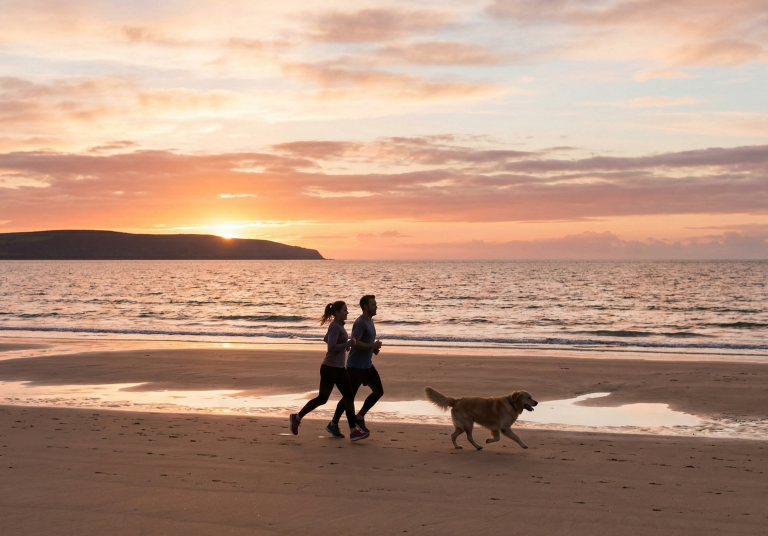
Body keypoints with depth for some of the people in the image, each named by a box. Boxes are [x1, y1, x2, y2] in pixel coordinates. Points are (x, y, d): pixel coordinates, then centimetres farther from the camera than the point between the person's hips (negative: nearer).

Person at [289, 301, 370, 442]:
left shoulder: (338, 325, 13)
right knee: (322, 398, 0)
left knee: (349, 396, 0)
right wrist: (349, 343, -17)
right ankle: (297, 418, 17)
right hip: (329, 368, -9)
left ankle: (353, 431, -2)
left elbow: (326, 339, 28)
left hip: (339, 368, 9)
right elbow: (332, 347, -25)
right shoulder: (335, 326, -15)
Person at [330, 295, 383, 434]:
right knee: (349, 396, -2)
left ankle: (360, 417, 14)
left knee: (378, 391, 6)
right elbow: (355, 343, -26)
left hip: (367, 365, 9)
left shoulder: (370, 321, 12)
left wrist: (374, 348, 5)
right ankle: (334, 424, 12)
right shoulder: (360, 322, -18)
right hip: (355, 366, -9)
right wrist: (373, 346, -21)